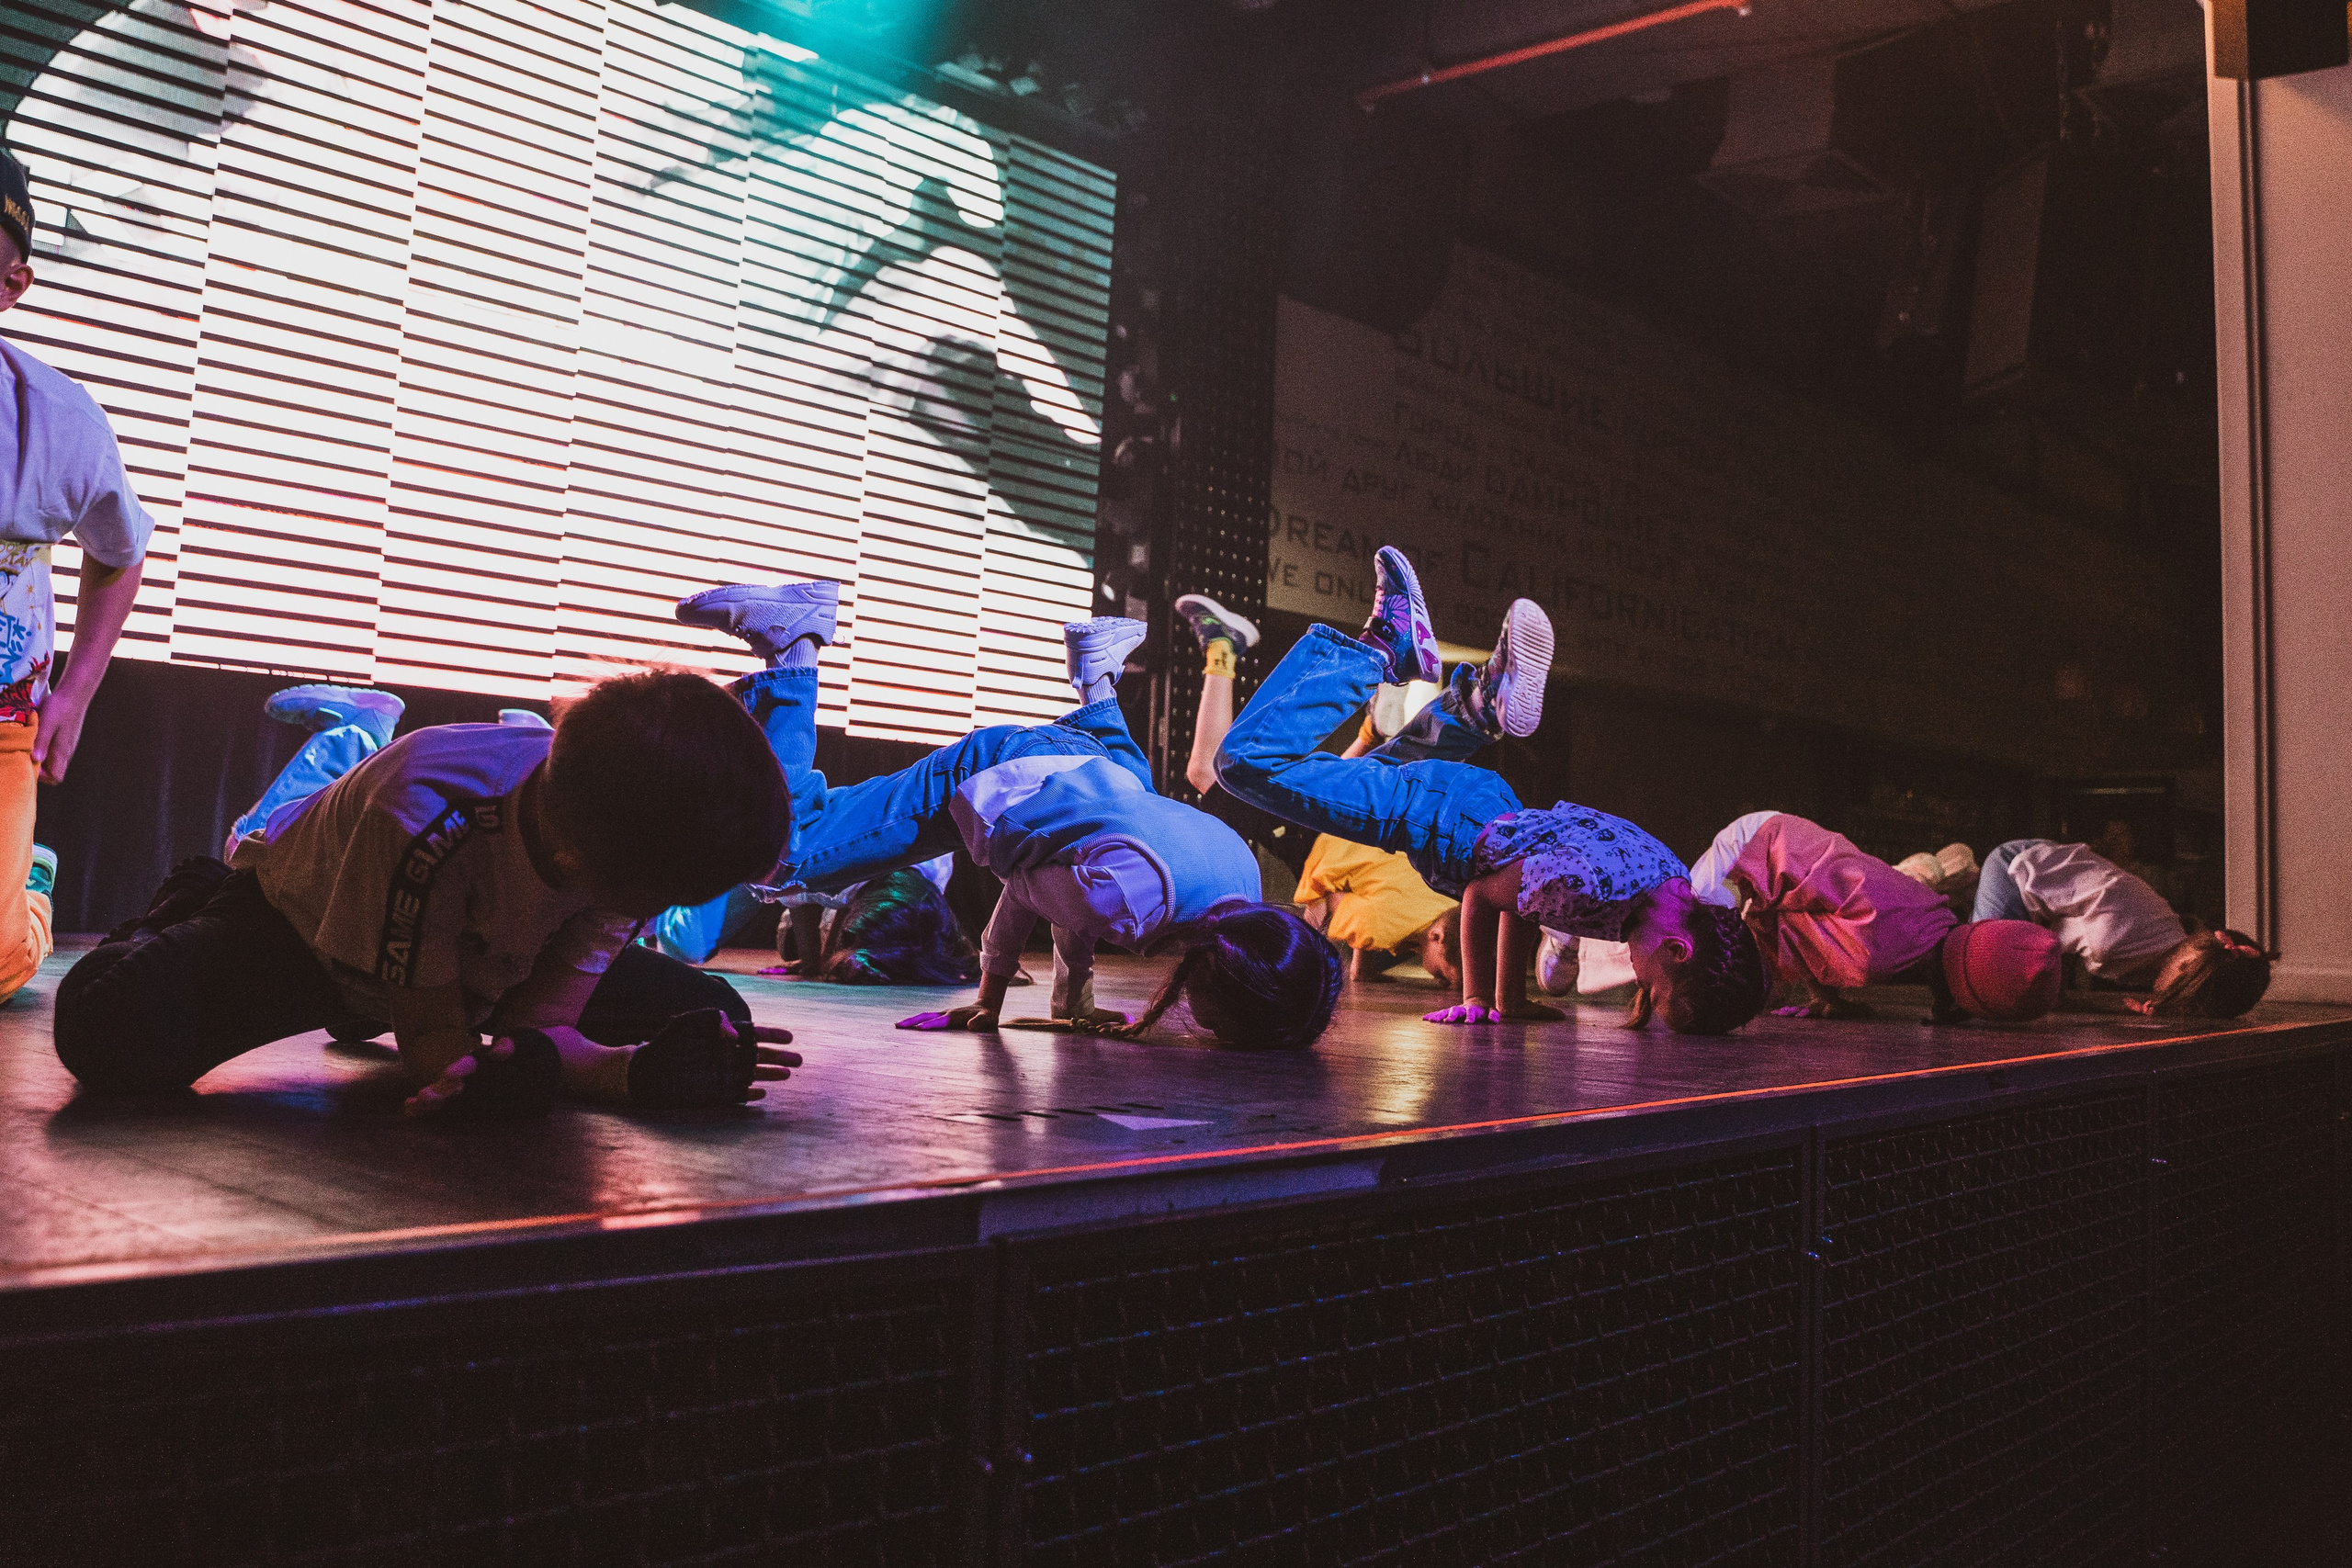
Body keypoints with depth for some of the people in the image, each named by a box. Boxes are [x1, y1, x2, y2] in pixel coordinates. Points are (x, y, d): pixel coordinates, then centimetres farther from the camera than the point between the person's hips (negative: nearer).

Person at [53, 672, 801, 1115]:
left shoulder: (633, 835, -27)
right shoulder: (429, 819, -41)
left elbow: (540, 1023, -23)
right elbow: (435, 1048, -34)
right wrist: (631, 1073, -50)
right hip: (301, 918, -5)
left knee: (709, 1015, -4)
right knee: (114, 1034, -33)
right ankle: (187, 916, 10)